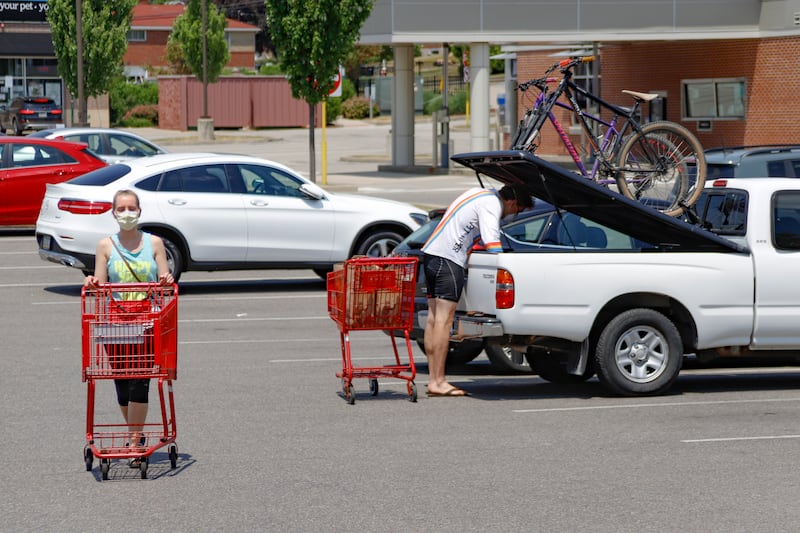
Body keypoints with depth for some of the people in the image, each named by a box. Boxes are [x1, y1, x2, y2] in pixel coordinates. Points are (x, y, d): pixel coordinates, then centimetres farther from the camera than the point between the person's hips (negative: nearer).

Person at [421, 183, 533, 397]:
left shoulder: (482, 194, 23)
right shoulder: (492, 204, -7)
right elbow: (492, 242, -15)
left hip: (431, 252, 10)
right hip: (448, 258, -10)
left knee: (434, 318, 8)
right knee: (444, 319, -11)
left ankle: (433, 380, 9)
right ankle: (438, 382, -13)